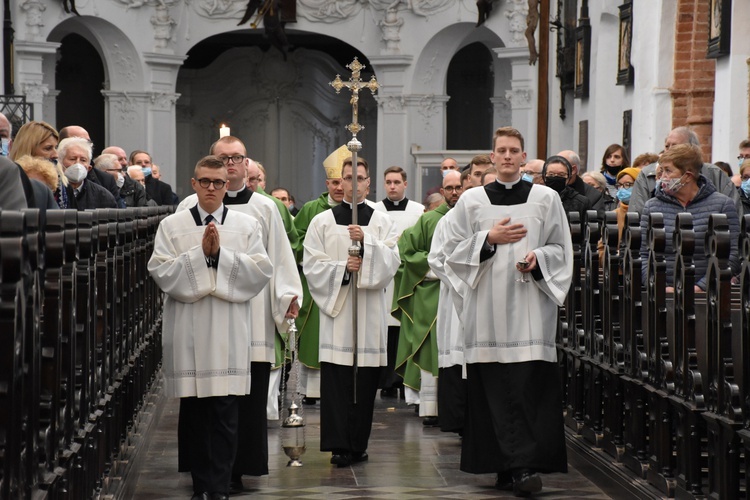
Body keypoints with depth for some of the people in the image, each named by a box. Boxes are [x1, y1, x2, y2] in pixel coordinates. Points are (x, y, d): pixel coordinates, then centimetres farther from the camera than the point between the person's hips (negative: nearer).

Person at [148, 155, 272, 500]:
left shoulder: (247, 226, 7)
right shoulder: (171, 226, 7)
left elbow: (261, 271, -3)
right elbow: (160, 272, -4)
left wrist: (220, 254, -10)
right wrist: (199, 254, -12)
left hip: (229, 333, -1)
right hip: (187, 332, 1)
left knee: (225, 415, -4)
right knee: (194, 415, 5)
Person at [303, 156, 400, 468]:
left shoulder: (382, 222, 10)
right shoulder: (323, 221, 8)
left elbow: (391, 263, -2)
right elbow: (311, 265, 3)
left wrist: (366, 242, -15)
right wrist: (342, 267, -11)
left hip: (370, 308, 1)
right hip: (335, 306, -1)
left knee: (365, 378, 0)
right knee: (336, 378, -7)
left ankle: (358, 444, 7)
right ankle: (339, 445, -6)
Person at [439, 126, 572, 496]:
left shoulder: (546, 198, 8)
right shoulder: (471, 200, 9)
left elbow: (561, 249, 9)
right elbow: (453, 249, 6)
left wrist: (538, 258, -11)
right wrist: (490, 239, -8)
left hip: (531, 305, -1)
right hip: (488, 307, 1)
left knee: (530, 387, -9)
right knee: (494, 390, -2)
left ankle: (525, 466, -6)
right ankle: (506, 465, 1)